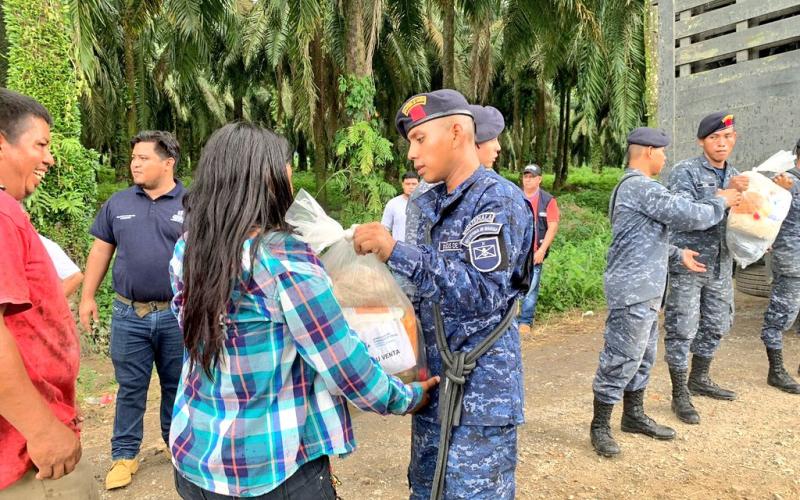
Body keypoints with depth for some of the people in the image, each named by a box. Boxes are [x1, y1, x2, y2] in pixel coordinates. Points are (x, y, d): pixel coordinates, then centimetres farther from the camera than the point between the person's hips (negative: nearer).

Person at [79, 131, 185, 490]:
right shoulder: (118, 203, 6)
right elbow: (101, 250, 11)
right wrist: (87, 297, 9)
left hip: (177, 315, -1)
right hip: (129, 315, 2)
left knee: (177, 386, 13)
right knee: (130, 388, 10)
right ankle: (124, 455, 24)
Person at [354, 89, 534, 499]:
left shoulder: (500, 200, -14)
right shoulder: (430, 205, 10)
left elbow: (481, 291, -26)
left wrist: (394, 252, -28)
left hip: (480, 387, -8)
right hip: (433, 378, 8)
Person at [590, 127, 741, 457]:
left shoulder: (631, 186, 18)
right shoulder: (642, 187, -18)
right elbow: (690, 216, -19)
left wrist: (677, 255, 18)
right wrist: (721, 202, -1)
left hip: (644, 291, 11)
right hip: (633, 292, -11)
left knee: (642, 356, 19)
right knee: (620, 359, -3)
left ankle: (634, 416, 32)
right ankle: (600, 426, 8)